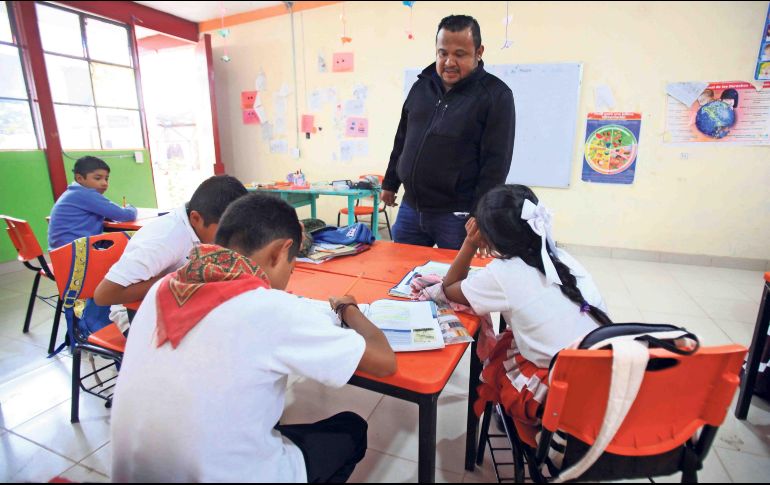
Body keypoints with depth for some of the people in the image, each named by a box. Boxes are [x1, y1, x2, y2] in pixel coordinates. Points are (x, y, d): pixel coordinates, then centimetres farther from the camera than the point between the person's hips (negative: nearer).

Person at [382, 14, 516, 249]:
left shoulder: (496, 95, -6)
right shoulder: (422, 85, 10)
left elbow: (496, 161, -11)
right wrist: (390, 183, 19)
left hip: (457, 215, -5)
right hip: (410, 208, 5)